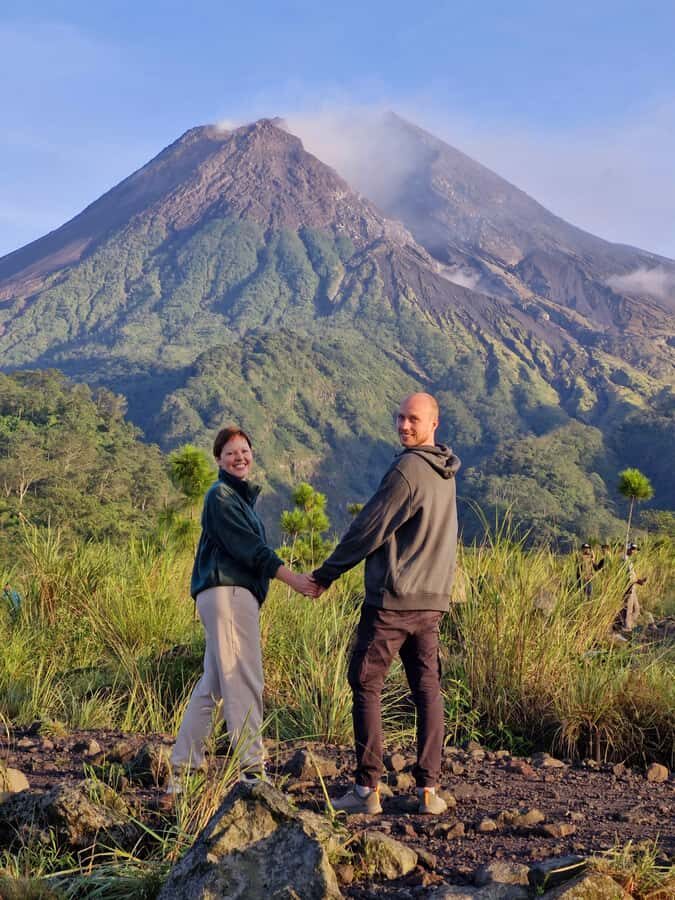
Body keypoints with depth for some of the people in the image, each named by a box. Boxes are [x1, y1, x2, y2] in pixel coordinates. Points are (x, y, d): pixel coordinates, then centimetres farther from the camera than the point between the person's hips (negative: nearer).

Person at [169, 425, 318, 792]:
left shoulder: (240, 496, 24)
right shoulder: (220, 496, -7)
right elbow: (249, 547, -15)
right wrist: (293, 578, -18)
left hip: (237, 594, 10)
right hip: (228, 593, -10)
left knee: (213, 685, 11)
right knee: (243, 681, -11)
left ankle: (182, 771, 15)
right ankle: (251, 768, -11)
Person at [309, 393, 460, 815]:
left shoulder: (406, 470, -15)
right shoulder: (445, 473, 12)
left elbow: (369, 529, -11)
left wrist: (328, 572, 0)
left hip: (391, 600, -7)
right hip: (432, 599, 8)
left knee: (366, 686, 2)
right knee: (428, 690, 8)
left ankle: (368, 788, 1)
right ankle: (429, 788, 6)